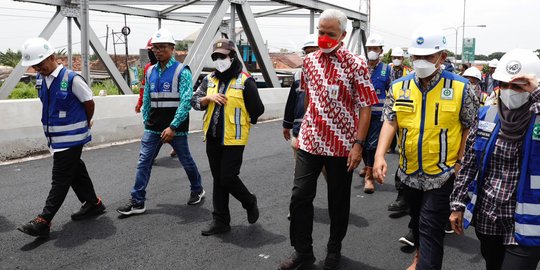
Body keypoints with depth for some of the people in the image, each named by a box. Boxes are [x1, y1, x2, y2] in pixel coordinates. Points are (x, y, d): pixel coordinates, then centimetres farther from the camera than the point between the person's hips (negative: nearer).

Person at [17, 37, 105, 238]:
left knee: (60, 179, -4)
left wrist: (86, 123, 8)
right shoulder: (40, 79, 5)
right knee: (75, 172, 17)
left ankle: (43, 221, -3)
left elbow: (89, 103, -7)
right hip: (55, 137, 8)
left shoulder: (71, 79, -17)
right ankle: (93, 204, 32)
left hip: (71, 138, -8)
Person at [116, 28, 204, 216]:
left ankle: (197, 190, 34)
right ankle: (137, 202, 10)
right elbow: (146, 100, 16)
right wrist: (146, 122, 11)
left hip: (176, 128, -5)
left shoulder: (181, 71, -10)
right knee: (143, 163, 2)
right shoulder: (150, 72, 8)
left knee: (186, 161, 11)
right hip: (153, 128, 5)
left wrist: (173, 127, -20)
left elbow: (186, 101, -17)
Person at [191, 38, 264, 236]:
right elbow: (195, 102, 6)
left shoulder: (245, 81, -9)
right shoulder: (209, 79, 10)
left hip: (233, 139, -6)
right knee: (218, 180, 11)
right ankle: (220, 221, 22)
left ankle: (250, 203, 23)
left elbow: (257, 109, -5)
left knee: (228, 178, -6)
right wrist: (209, 97, -13)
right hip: (212, 138, 6)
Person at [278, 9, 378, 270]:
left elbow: (365, 107, -11)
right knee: (300, 197, 3)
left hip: (342, 145, -4)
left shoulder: (355, 65, -9)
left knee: (338, 200, 11)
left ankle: (334, 249, 32)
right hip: (309, 142, 4)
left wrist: (358, 144, -18)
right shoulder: (309, 61, 5)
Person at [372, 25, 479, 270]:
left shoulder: (460, 88, -9)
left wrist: (460, 162, -7)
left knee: (431, 229, -3)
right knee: (416, 220, 23)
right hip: (410, 172, 4)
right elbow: (390, 121, -6)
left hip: (442, 174, -4)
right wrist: (380, 155, -19)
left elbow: (469, 127, -2)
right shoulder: (399, 87, -2)